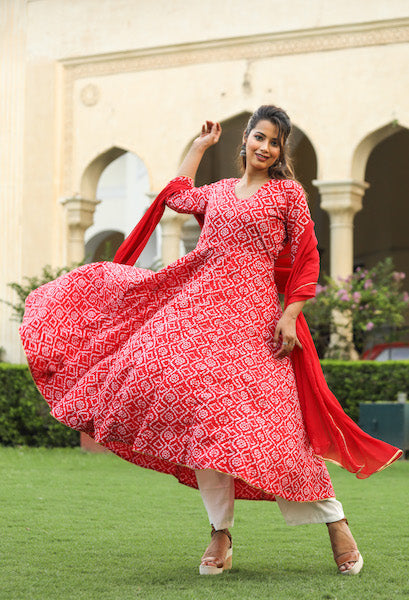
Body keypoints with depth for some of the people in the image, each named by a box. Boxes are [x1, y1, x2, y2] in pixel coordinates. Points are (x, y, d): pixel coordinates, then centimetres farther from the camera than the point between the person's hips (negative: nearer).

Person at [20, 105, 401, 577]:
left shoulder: (288, 192, 4)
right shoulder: (221, 191, 18)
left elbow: (307, 262, 0)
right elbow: (177, 196, 37)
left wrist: (290, 316, -10)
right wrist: (200, 146, 36)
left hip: (252, 313, -5)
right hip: (199, 304, 5)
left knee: (265, 419, -13)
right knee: (200, 415, -7)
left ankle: (335, 523, -1)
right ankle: (221, 535, 0)